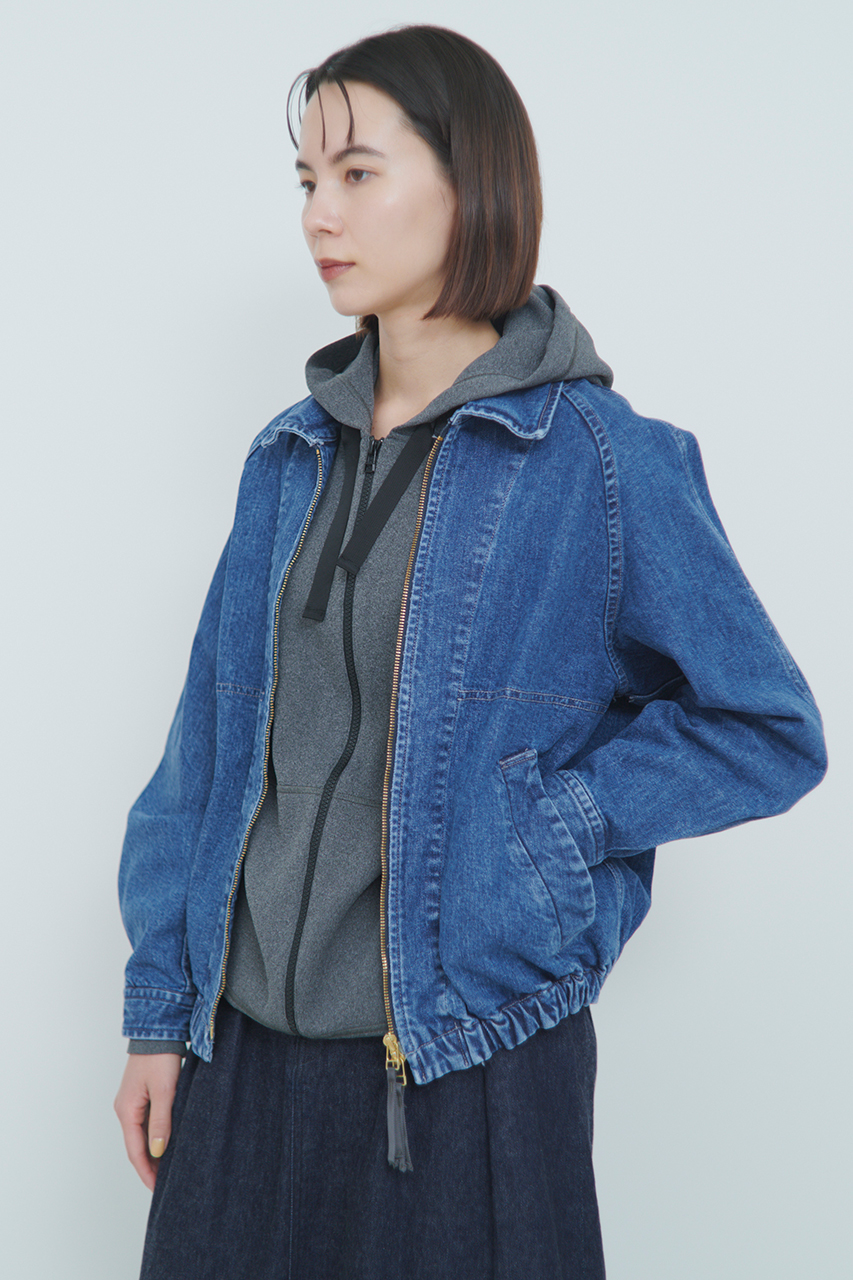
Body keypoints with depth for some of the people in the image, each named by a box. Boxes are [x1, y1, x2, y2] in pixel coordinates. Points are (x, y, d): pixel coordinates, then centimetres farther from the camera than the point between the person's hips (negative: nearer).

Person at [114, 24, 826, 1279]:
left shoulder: (606, 461, -8)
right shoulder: (289, 459, 7)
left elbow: (772, 733, -4)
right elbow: (209, 746, 9)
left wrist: (545, 823, -14)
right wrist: (160, 1013, 7)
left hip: (471, 1068, -4)